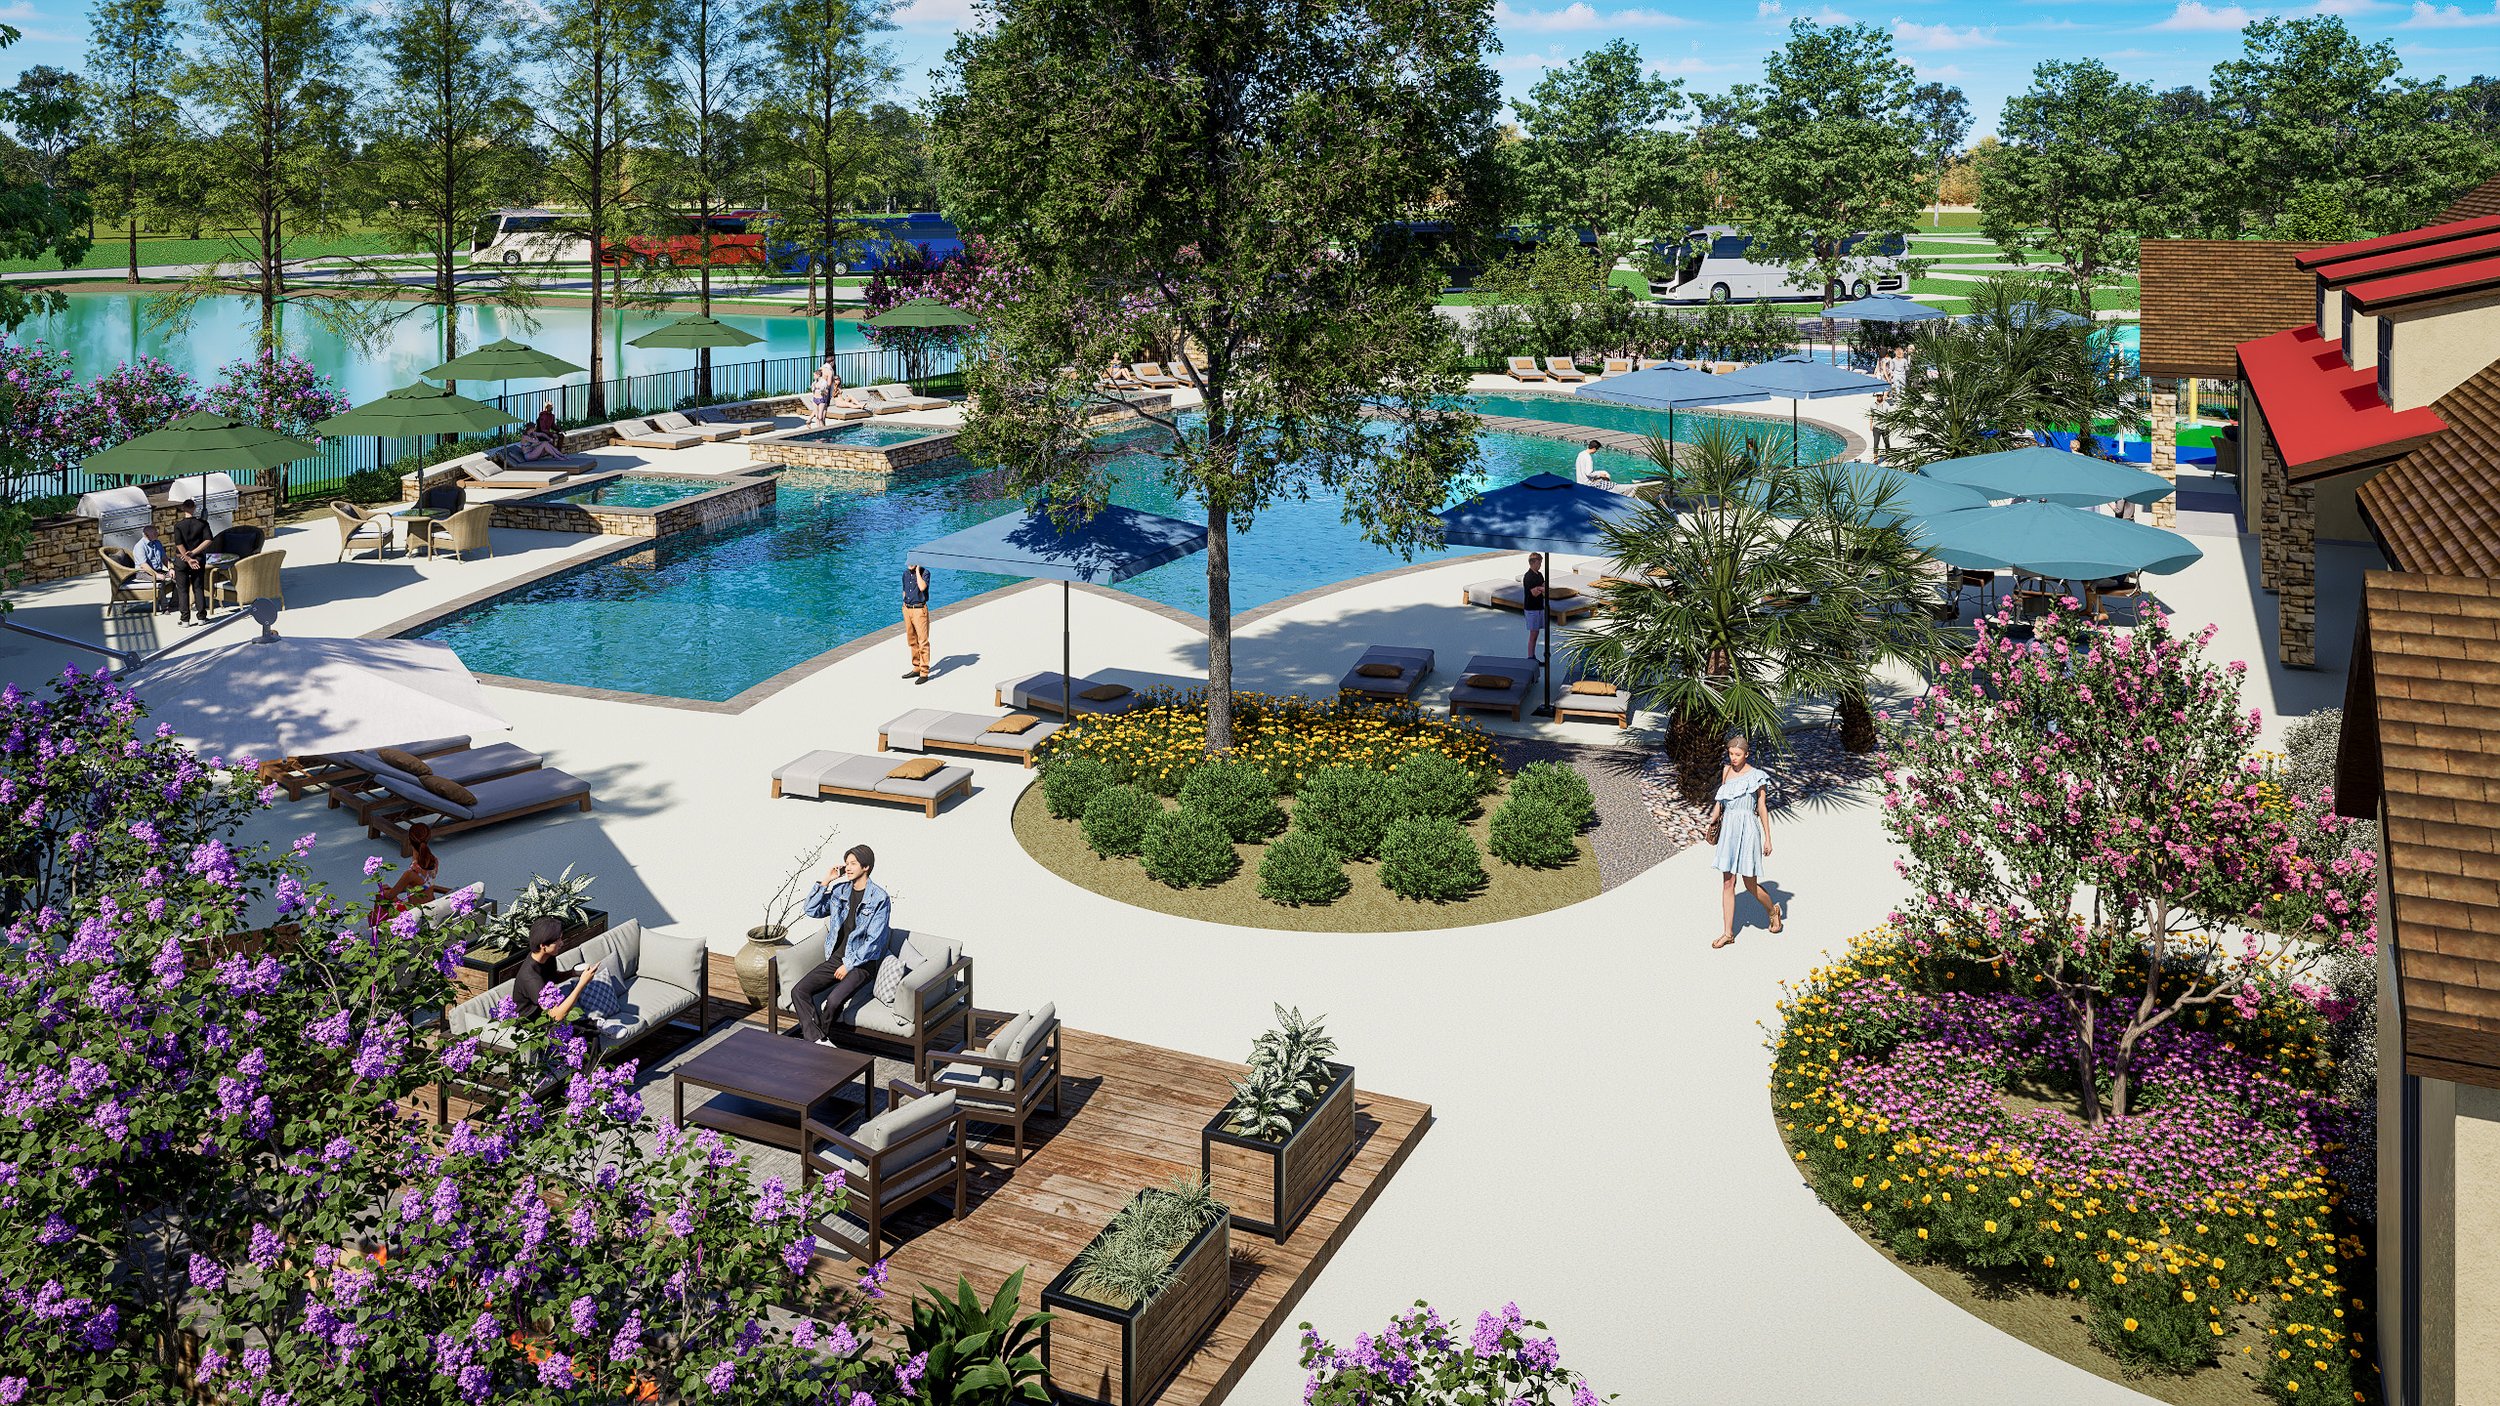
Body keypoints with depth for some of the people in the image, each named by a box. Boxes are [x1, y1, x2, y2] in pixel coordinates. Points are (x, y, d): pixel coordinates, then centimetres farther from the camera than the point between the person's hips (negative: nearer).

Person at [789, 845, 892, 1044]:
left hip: (862, 963, -6)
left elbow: (873, 940, -13)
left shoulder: (879, 899, -10)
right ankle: (817, 1042, -17)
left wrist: (849, 964, -15)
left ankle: (810, 1037, -3)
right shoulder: (840, 890, 8)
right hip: (835, 958, 6)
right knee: (798, 991, -15)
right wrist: (824, 882, -1)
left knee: (834, 1000, -30)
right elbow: (812, 911, 8)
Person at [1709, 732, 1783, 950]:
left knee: (1750, 884, 2)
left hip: (1747, 830, -5)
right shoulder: (1726, 771, 8)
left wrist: (1767, 838, -3)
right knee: (1727, 883, 3)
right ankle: (1728, 933, 7)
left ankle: (1772, 909, 32)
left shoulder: (1756, 776, -6)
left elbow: (1762, 807, -4)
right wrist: (1715, 816, 12)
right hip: (1728, 829, 5)